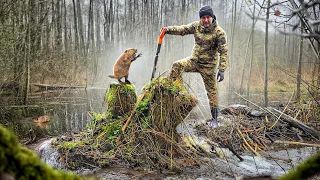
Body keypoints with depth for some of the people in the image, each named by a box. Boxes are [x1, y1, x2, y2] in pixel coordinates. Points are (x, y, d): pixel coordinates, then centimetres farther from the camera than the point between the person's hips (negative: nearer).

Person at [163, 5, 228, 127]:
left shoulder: (219, 33, -16)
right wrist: (169, 30, -25)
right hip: (194, 60, 4)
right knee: (177, 66, -19)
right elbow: (183, 29, -4)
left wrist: (222, 70, -27)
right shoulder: (196, 26, -2)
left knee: (212, 92, 2)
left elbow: (223, 52, -19)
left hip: (208, 65, -4)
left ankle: (214, 119, 14)